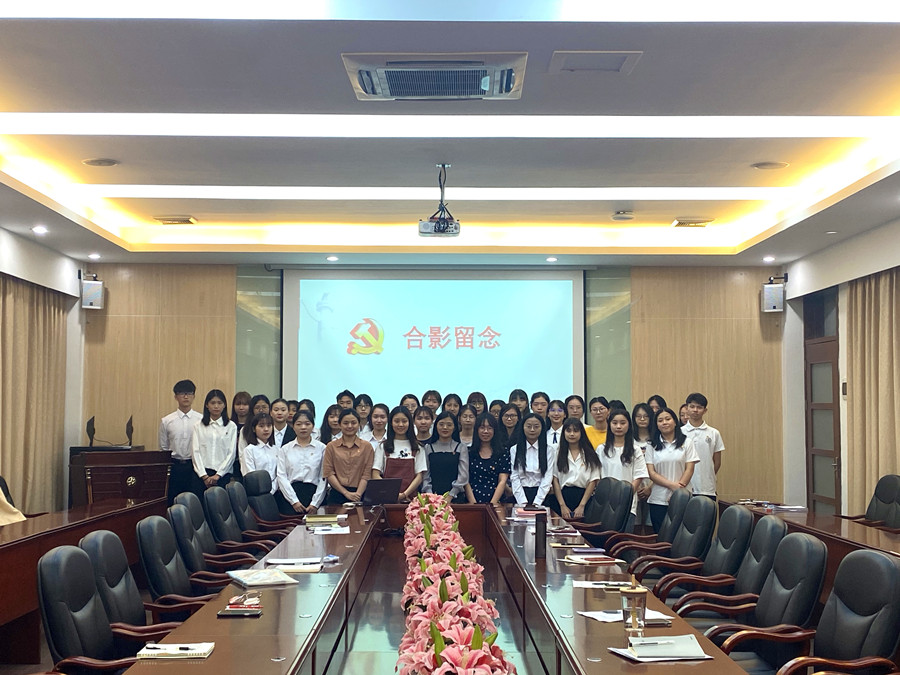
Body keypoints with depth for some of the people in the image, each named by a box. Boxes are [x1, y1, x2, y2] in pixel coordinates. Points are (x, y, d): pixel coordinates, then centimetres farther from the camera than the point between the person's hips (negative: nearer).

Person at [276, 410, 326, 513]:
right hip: (289, 494, 1)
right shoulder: (284, 449, 12)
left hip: (314, 493, -1)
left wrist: (315, 503, -8)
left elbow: (324, 478, 1)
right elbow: (281, 476, 4)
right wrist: (294, 501, -7)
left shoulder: (321, 448, 7)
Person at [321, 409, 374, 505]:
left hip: (360, 496, 0)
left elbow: (367, 474, 1)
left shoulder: (367, 446, 8)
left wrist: (358, 493, -13)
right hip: (337, 495, 0)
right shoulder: (331, 446, 9)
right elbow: (328, 473, 1)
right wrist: (346, 493, -8)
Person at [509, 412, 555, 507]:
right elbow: (514, 477, 2)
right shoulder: (514, 450, 8)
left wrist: (536, 503, -10)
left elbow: (547, 477, -1)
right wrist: (523, 503, -9)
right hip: (521, 494, 1)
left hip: (541, 493, -1)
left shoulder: (549, 449, 5)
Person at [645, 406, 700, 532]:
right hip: (658, 500, 1)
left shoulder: (686, 443, 6)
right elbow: (651, 473, 0)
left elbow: (689, 469, 0)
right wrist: (672, 485, -13)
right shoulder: (653, 446, 7)